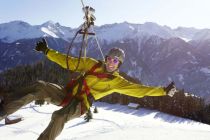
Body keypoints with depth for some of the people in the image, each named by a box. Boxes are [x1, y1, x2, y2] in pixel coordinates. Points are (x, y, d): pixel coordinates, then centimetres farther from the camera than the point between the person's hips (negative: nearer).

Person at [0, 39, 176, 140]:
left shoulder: (117, 81, 1)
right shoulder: (92, 64, 9)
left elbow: (137, 89, -4)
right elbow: (69, 62, 10)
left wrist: (163, 91, -12)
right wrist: (47, 51, 7)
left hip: (80, 105, -3)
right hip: (66, 93, 4)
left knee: (59, 117, -35)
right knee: (40, 86, -22)